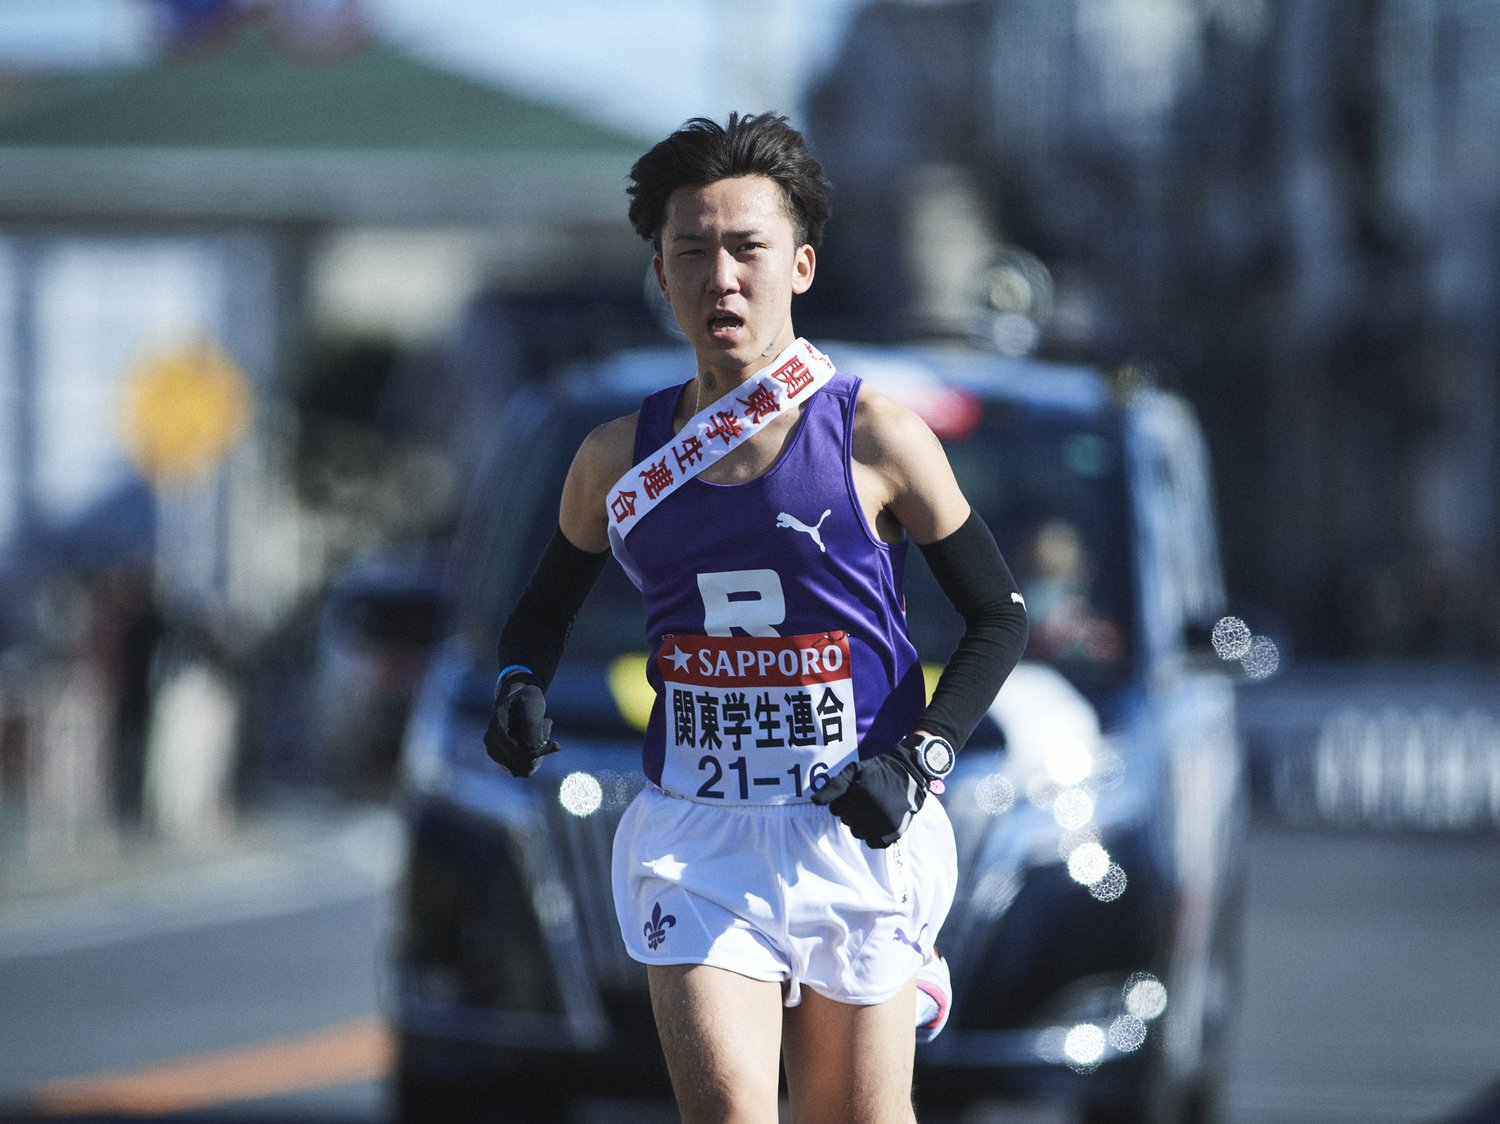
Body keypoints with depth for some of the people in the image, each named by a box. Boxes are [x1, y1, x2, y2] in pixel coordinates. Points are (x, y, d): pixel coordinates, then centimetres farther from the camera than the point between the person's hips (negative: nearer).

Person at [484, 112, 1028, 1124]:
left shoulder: (875, 439, -6)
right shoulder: (620, 460, 4)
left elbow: (999, 615, 1)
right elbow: (547, 604, 21)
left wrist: (920, 760, -12)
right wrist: (522, 685, -2)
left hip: (856, 830, -1)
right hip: (694, 841, 1)